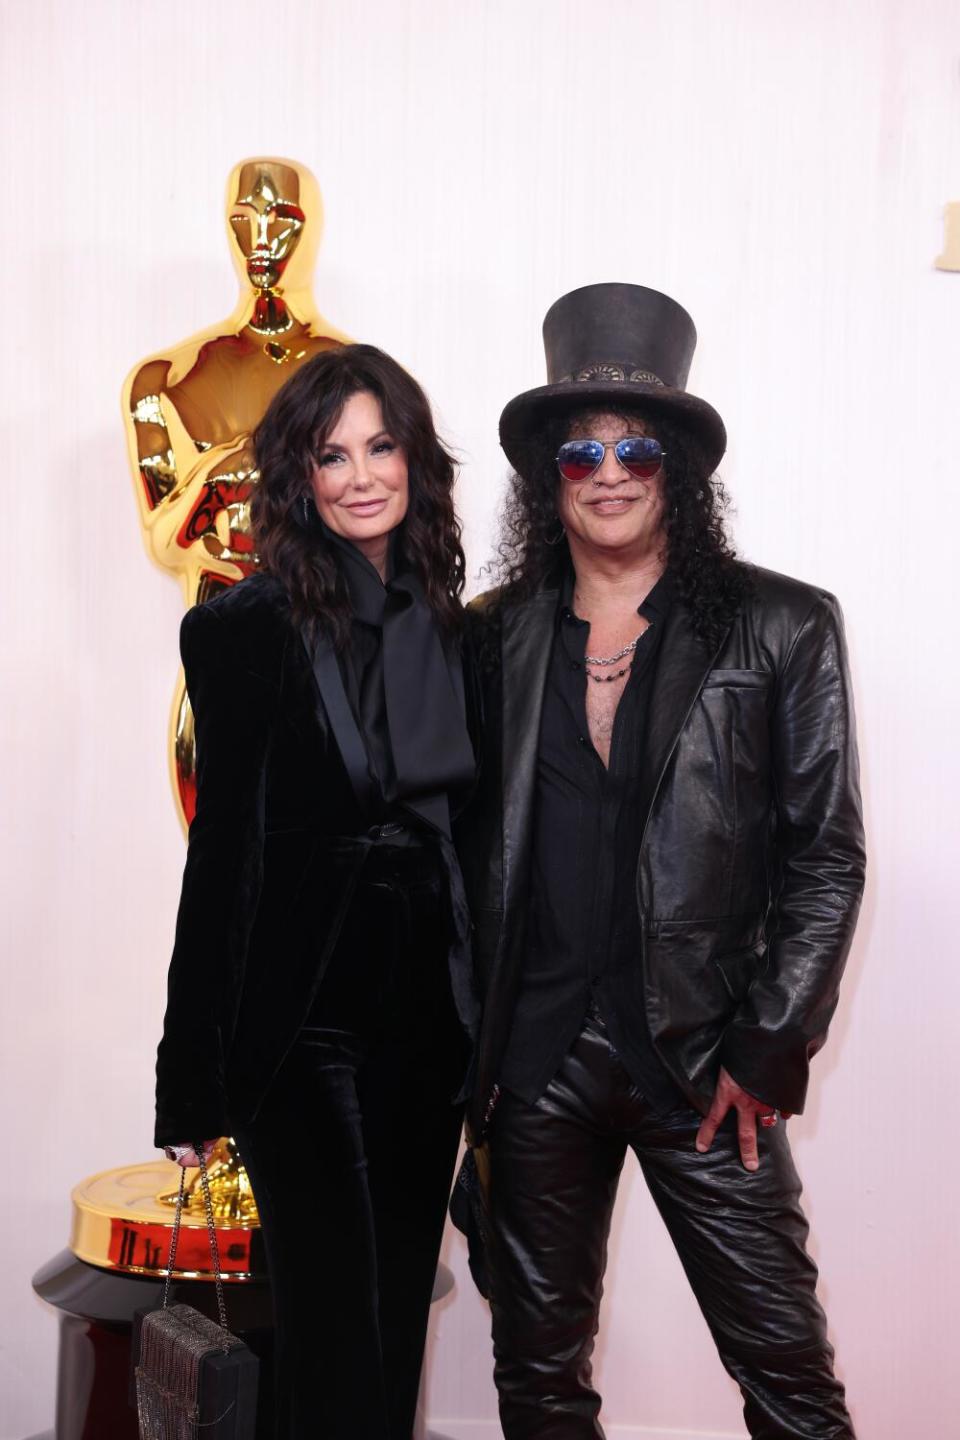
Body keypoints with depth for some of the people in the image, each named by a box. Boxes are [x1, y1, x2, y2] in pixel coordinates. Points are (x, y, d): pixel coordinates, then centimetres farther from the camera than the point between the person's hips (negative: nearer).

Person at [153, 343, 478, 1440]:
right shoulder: (246, 628, -7)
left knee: (398, 1308, 16)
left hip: (429, 1018, 5)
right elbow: (222, 845, -8)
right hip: (302, 1022, -4)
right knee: (335, 1324, 3)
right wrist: (194, 1078, -8)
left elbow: (475, 833, 10)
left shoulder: (456, 628, 6)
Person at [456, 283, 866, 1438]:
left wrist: (766, 1054, -7)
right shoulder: (496, 636, 6)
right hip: (535, 1054, 3)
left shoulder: (781, 629, 0)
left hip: (704, 1056, -2)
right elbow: (468, 849, 8)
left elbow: (826, 857, -1)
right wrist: (470, 1051, 3)